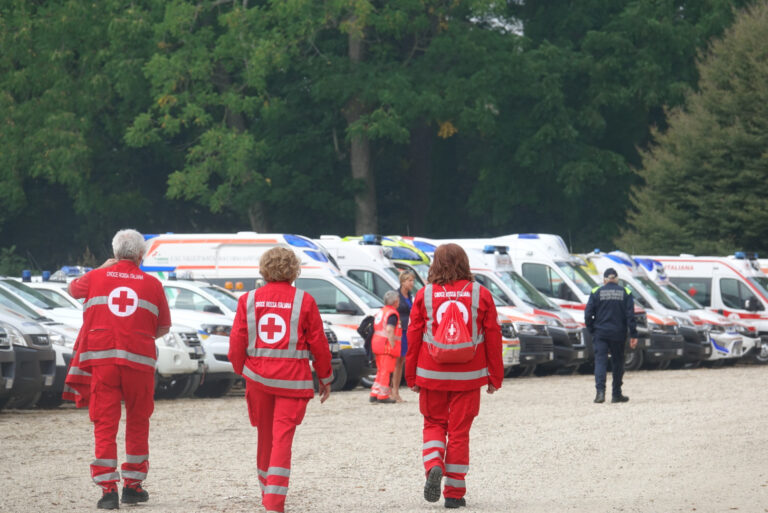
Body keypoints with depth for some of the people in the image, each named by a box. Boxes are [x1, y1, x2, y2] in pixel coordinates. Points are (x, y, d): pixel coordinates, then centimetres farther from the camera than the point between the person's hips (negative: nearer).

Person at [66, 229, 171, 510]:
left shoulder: (97, 278, 6)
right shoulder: (152, 284, 4)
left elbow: (73, 288, 29)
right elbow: (164, 327, 10)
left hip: (101, 359, 0)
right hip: (139, 360, 0)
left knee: (105, 425, 1)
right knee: (137, 423, 14)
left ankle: (108, 489, -6)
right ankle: (133, 485, 17)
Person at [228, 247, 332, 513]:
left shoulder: (249, 300, 2)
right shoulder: (304, 301, -3)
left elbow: (237, 342, 1)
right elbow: (318, 343, 0)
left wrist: (241, 371, 17)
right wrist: (325, 378, 12)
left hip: (257, 376, 3)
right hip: (293, 379, -3)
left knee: (266, 437, 17)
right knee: (282, 438, -5)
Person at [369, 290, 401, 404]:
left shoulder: (380, 312, 17)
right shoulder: (392, 313, -12)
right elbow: (389, 330, -24)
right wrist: (392, 345, -21)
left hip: (376, 343, 9)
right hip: (387, 344, -9)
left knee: (380, 371, 17)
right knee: (386, 371, -4)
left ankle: (374, 394, 16)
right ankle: (383, 396, -3)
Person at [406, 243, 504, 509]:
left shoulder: (424, 295, -3)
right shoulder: (481, 294, -2)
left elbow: (413, 338, -1)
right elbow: (493, 337, 1)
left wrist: (411, 377, 8)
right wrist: (495, 376, 9)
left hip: (432, 375, 0)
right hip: (467, 376, 0)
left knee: (434, 423, 17)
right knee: (459, 430, 7)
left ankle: (433, 466, -10)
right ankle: (454, 492, 8)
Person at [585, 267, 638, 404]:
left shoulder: (596, 293, -1)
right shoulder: (625, 293, 1)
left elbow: (588, 314, -4)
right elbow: (630, 315, -3)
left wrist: (591, 330, 8)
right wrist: (633, 335, -1)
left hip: (600, 333, -1)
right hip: (618, 334, 1)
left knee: (600, 361, -3)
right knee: (617, 362, 12)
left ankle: (600, 391, -21)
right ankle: (617, 395, 16)